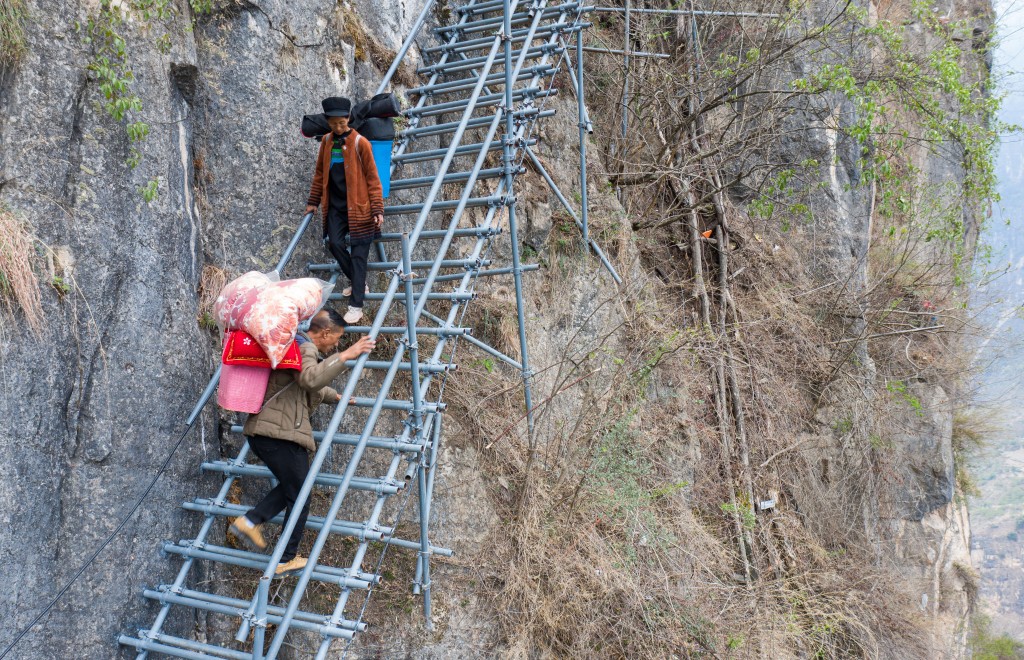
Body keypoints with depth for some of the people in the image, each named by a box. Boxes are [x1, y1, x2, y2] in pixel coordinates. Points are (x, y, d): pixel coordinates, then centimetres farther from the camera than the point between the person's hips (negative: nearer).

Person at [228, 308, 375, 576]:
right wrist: (345, 355, -29)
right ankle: (286, 560, 13)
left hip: (261, 430, 10)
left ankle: (250, 521, 14)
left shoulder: (296, 345, 22)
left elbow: (312, 388, 39)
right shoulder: (305, 348, -11)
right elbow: (310, 379, -33)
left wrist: (336, 397, 47)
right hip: (280, 433, -10)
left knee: (290, 487, 23)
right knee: (299, 497, 4)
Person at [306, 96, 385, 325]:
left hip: (358, 206, -5)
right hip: (335, 205, 5)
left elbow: (372, 178, -8)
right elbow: (320, 173, 16)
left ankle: (356, 305, -3)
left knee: (358, 254, -4)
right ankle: (359, 283, 18)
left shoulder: (360, 143, -9)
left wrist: (377, 209, -11)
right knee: (334, 243, -6)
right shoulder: (326, 141, 6)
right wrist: (313, 201, 19)